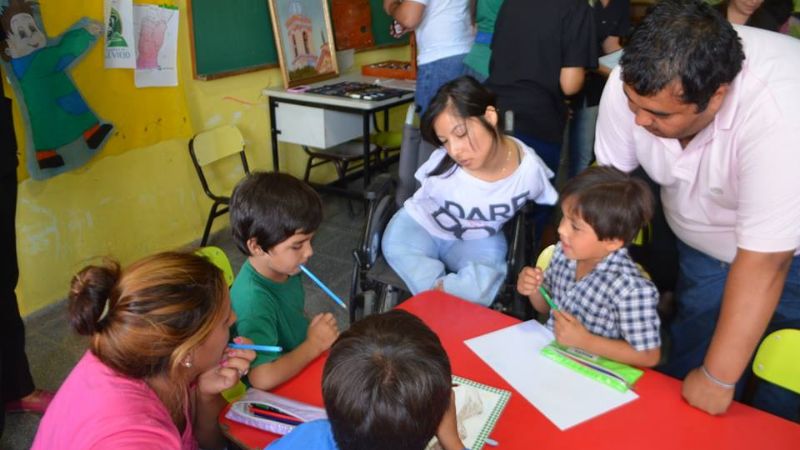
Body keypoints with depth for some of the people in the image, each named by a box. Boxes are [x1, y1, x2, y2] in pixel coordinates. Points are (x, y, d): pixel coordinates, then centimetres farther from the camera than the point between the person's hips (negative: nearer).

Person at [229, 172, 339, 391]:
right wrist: (315, 344, -25)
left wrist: (316, 329, -5)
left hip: (305, 368, 8)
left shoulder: (285, 269, -7)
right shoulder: (254, 300, -31)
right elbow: (263, 378, -38)